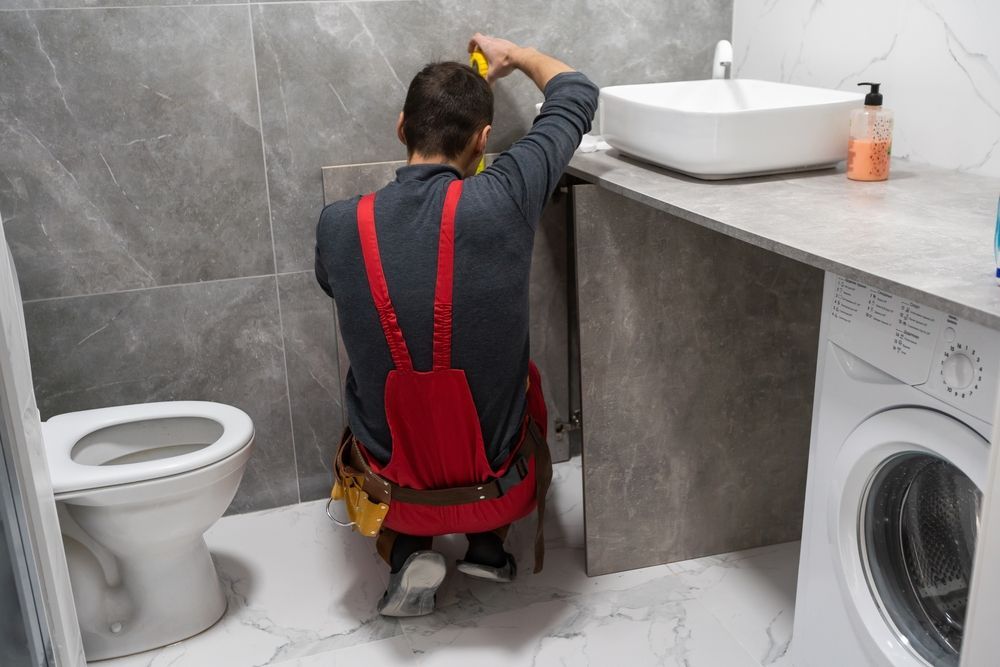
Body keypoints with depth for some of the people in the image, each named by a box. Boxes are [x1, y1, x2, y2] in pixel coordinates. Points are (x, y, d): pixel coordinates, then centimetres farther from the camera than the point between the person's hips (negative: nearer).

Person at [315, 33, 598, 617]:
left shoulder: (339, 225, -15)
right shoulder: (501, 204, -20)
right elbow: (577, 94, -3)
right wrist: (514, 55, 16)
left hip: (394, 491, 1)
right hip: (500, 488, 0)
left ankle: (407, 551, 11)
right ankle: (488, 543, 18)